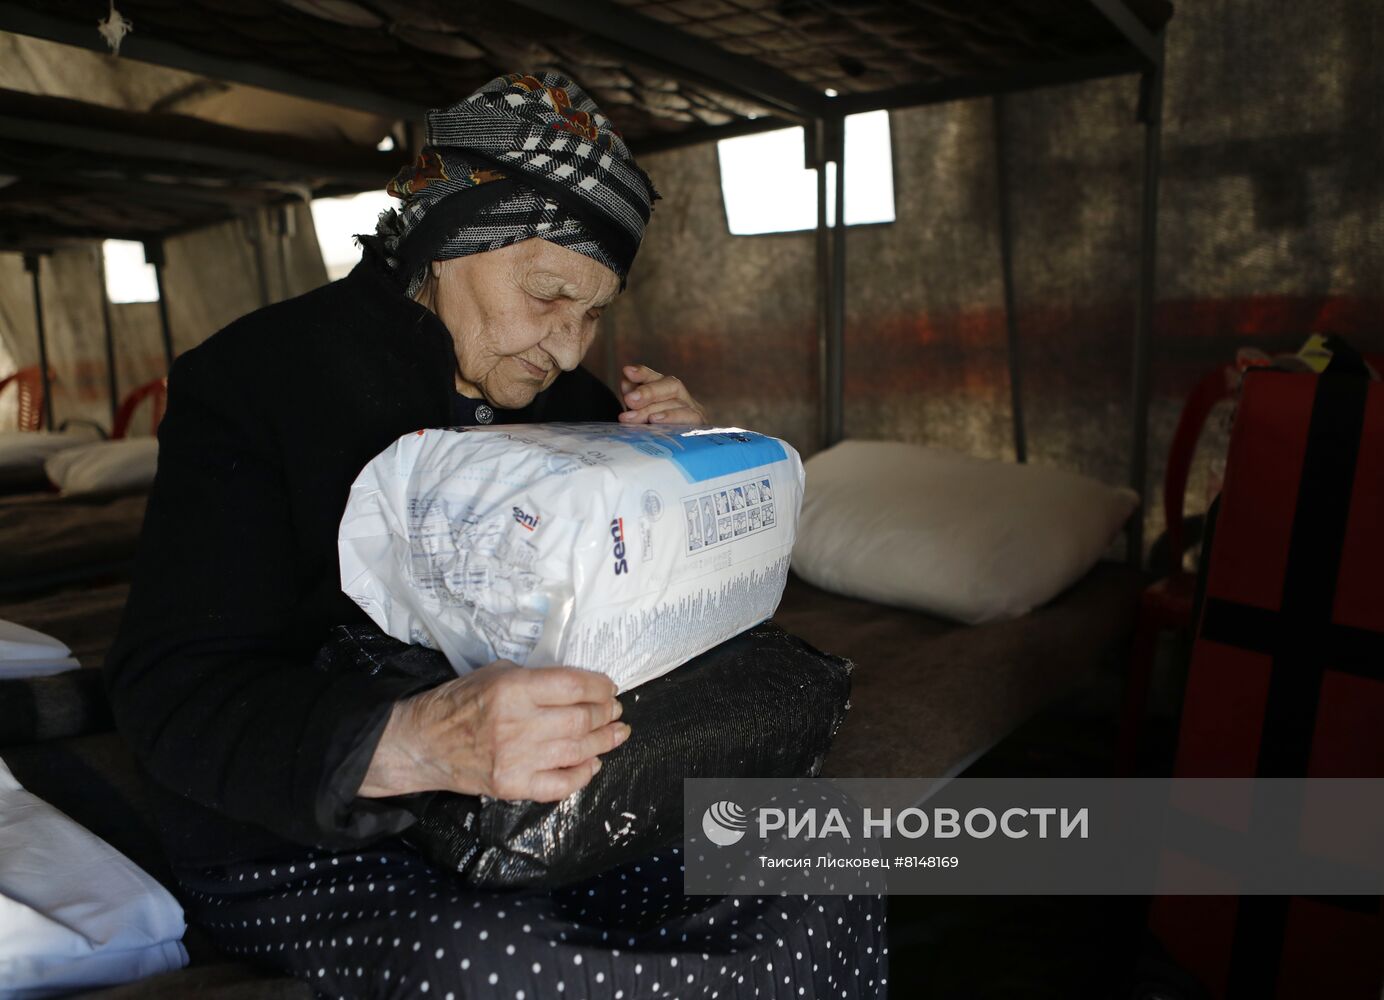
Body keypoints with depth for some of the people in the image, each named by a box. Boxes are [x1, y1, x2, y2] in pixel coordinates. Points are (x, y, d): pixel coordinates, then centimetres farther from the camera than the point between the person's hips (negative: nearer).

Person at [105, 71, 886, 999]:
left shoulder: (569, 397, 5)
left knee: (831, 904, -11)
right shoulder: (251, 379, -10)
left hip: (558, 805, 5)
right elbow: (174, 692, -20)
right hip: (310, 851, -3)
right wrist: (414, 742, -39)